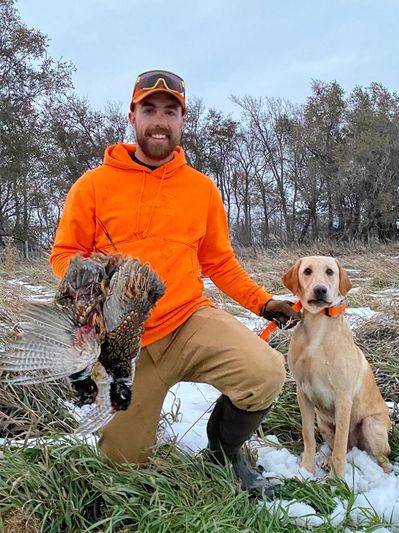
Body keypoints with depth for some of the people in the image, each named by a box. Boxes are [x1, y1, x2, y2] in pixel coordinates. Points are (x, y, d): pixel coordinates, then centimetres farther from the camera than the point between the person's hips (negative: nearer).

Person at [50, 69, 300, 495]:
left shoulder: (201, 188, 4)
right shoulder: (94, 184, -2)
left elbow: (219, 263, 12)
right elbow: (65, 253, 2)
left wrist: (262, 303, 0)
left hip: (191, 321, 1)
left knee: (265, 371, -26)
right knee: (124, 459, 7)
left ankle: (224, 448, 7)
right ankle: (138, 407, 43)